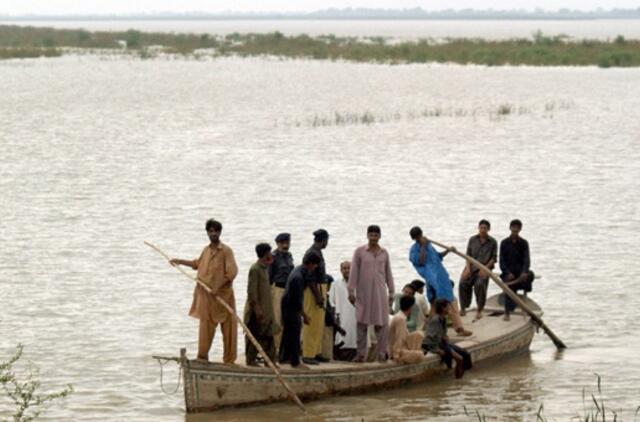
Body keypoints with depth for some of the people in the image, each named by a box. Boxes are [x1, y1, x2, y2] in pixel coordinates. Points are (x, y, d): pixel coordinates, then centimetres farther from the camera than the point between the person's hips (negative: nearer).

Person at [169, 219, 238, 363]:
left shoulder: (226, 251, -9)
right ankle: (202, 356, 12)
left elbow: (232, 272, -17)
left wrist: (218, 287, -21)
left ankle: (229, 359, 4)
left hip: (222, 295, -6)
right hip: (206, 296, 6)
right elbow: (197, 264, 31)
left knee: (227, 327, -1)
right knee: (206, 326, 6)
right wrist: (179, 261, 32)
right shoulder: (206, 250, 11)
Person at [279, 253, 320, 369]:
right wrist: (304, 316, -19)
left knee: (288, 332, 17)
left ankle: (284, 358, 26)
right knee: (294, 333, -5)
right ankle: (295, 362, -1)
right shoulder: (297, 277, -28)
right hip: (290, 307, -10)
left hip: (288, 306, 10)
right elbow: (297, 300, -25)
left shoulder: (300, 270, 1)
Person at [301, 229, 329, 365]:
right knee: (312, 324, -8)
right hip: (313, 291, -10)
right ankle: (308, 355, -6)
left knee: (319, 324, 14)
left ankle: (316, 352, 20)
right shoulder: (312, 254, -17)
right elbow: (311, 278, -22)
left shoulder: (317, 253, 14)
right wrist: (318, 296, -23)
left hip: (320, 289, 10)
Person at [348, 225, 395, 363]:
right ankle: (361, 353, 6)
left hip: (380, 292, 2)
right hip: (363, 292, -2)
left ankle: (382, 353, -1)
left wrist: (391, 292, 12)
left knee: (381, 323, -3)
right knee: (362, 323, 0)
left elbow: (388, 273, 14)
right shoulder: (360, 252, 1)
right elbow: (354, 272, 0)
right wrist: (351, 291, -5)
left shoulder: (384, 253, 9)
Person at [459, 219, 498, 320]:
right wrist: (468, 268, -5)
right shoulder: (472, 240, 10)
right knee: (463, 283, -18)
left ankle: (479, 310, -13)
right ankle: (463, 309, -4)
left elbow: (494, 258, 2)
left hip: (485, 268, -3)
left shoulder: (492, 242, 4)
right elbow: (468, 255, 9)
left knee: (480, 284, -27)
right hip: (471, 266, 3)